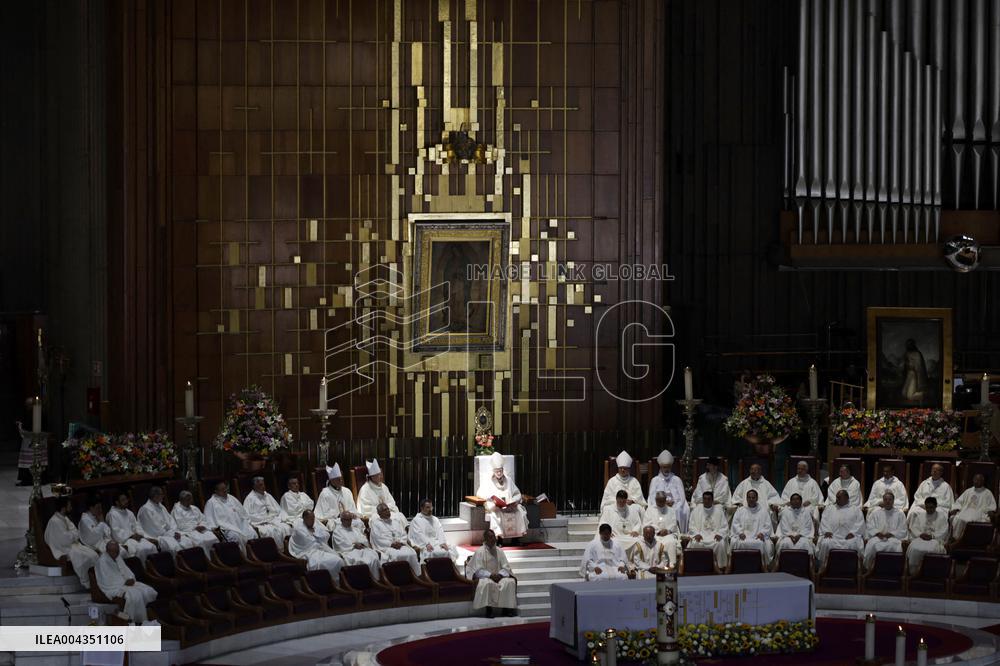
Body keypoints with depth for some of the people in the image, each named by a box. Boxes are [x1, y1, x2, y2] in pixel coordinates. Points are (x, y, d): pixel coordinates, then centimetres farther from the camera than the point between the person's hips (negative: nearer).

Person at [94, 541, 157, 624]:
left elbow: (126, 570, 15)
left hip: (124, 582, 9)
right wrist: (124, 582, -22)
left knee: (149, 592, -9)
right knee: (135, 596, -31)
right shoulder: (103, 561, -15)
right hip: (114, 587, -9)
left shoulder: (118, 557, 10)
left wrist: (131, 579, -7)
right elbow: (108, 580, -19)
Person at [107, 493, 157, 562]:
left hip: (135, 537, 7)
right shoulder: (112, 514, -4)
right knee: (140, 549, -33)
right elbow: (116, 531, -11)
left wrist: (138, 534, -3)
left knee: (151, 547, -20)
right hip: (123, 540, -7)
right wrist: (131, 535, -15)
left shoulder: (129, 513, 20)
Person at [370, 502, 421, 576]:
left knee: (412, 554, -27)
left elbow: (404, 535, 17)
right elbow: (378, 539, -4)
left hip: (400, 546, 4)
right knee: (395, 555, -38)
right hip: (385, 547, -4)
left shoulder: (396, 521, 25)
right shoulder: (375, 523, 9)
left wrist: (401, 543, -6)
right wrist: (391, 544, -14)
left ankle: (417, 575, -23)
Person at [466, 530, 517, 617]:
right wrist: (490, 575, -24)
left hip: (498, 577, 4)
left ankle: (506, 608, -17)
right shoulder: (480, 552, -4)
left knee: (511, 582, -24)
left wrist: (499, 575, -15)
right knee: (488, 584, -39)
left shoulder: (499, 551, 10)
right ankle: (488, 609, -30)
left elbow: (506, 567, 6)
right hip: (484, 577, -4)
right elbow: (479, 570, -10)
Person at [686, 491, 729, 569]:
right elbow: (692, 525, 9)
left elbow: (724, 527, 7)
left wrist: (719, 534, -12)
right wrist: (696, 534, -11)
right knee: (694, 544, -33)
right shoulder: (696, 510, 12)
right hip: (700, 535, 1)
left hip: (715, 535, -1)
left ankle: (721, 567, -20)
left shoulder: (719, 510, 9)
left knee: (720, 544, -34)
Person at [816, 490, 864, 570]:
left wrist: (852, 533, -11)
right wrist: (826, 531, -8)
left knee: (852, 544, -34)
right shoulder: (829, 510, 25)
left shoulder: (855, 510, 18)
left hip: (849, 536, -2)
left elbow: (860, 523, 6)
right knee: (825, 544, -29)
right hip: (832, 535, 2)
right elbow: (824, 522, 13)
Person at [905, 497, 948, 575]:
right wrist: (921, 534, -11)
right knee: (914, 548, -31)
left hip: (936, 539, -2)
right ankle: (914, 573, -25)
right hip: (920, 538, 2)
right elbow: (914, 528, 10)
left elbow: (943, 532, 0)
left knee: (932, 549, -37)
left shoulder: (942, 516, 10)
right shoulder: (919, 515, 18)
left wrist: (932, 536, -15)